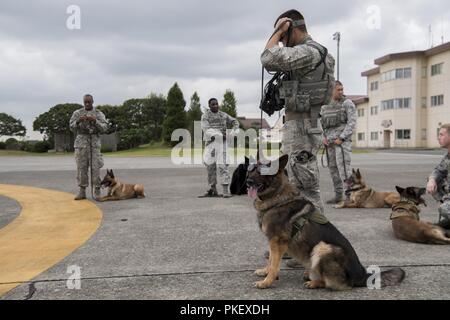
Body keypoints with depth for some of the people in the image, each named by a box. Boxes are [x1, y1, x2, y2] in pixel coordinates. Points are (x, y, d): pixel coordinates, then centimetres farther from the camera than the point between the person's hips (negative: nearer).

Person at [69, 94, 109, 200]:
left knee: (95, 167, -5)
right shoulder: (77, 113, 9)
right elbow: (72, 127, 3)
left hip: (94, 142, -1)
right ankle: (82, 191, 8)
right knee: (81, 167, 1)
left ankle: (97, 191, 2)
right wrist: (78, 121, -17)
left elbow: (104, 128, -3)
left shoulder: (99, 114, 6)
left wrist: (95, 121, -19)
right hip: (81, 141, 1)